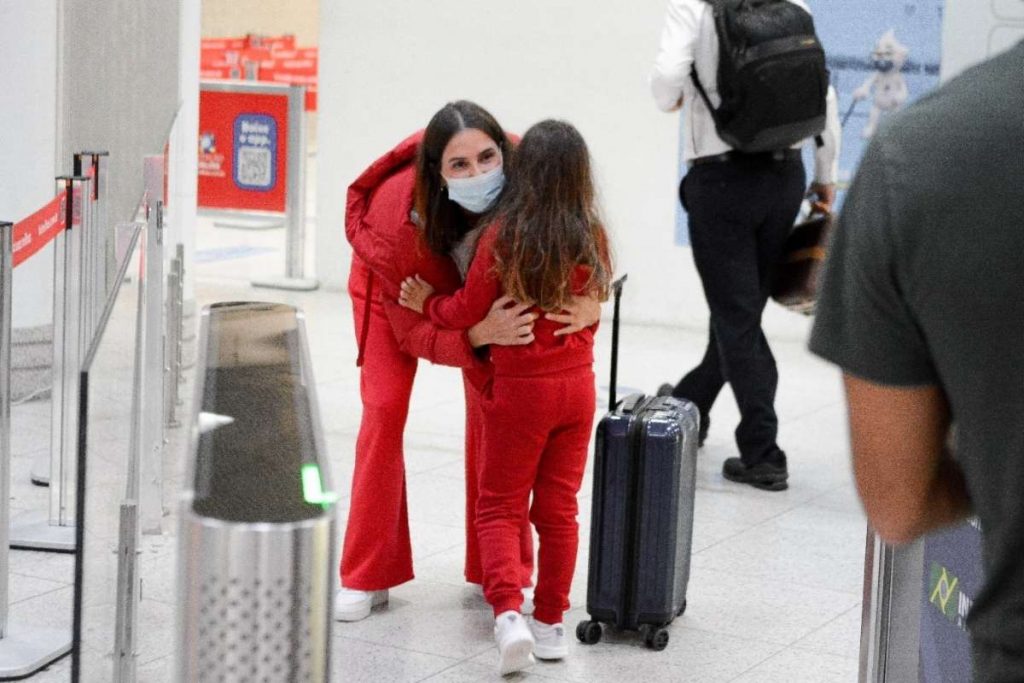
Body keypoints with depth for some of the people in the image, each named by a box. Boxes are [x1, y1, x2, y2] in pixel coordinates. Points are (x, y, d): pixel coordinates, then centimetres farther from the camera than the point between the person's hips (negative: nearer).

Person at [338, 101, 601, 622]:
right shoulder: (401, 215, -44)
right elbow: (412, 329, -34)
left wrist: (591, 301, -44)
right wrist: (480, 334, -54)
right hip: (398, 280, -2)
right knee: (384, 409, -8)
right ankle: (366, 578, 2)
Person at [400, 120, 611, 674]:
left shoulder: (505, 234, -15)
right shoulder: (591, 238, -3)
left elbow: (467, 311, -8)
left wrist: (428, 303, 10)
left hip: (521, 387, -4)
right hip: (577, 386, 4)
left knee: (500, 507, 6)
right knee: (558, 507, 13)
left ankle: (508, 612, -12)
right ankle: (550, 622, 19)